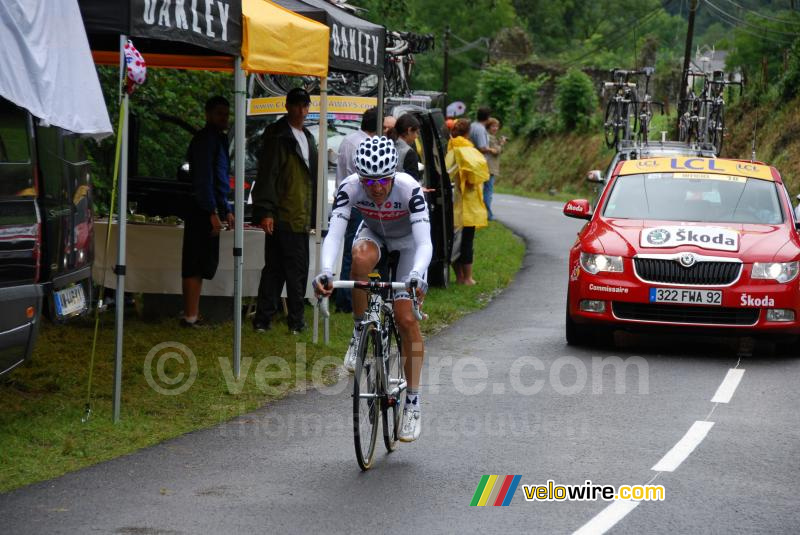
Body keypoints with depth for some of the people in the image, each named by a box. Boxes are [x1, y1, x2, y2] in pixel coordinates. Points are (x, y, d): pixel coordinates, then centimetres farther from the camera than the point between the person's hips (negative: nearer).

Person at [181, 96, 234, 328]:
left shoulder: (218, 138, 21)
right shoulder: (206, 139, -11)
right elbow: (203, 178, -18)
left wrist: (226, 210, 26)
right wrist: (213, 212, -21)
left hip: (207, 210, 10)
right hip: (203, 210, -10)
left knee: (197, 266, 12)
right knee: (197, 265, -10)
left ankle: (191, 315, 16)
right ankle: (191, 316, -10)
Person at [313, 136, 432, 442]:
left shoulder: (409, 189, -35)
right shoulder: (350, 188, -30)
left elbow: (425, 243, -41)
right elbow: (333, 234, -38)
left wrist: (416, 275, -60)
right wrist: (326, 272, -56)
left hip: (408, 241, -2)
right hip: (373, 234, 2)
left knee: (406, 319, -13)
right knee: (361, 259, -36)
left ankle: (413, 403, -1)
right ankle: (359, 334, -15)